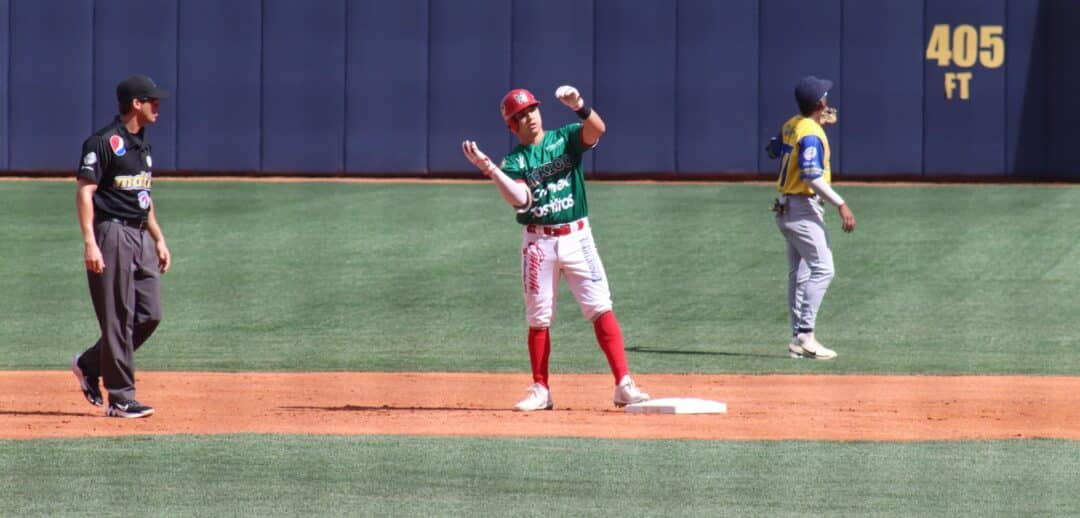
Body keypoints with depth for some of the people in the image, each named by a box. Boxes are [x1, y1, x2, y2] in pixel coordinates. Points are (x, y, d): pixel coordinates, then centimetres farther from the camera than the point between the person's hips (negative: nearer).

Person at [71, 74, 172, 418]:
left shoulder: (142, 144, 17)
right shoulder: (104, 142, -11)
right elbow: (84, 192, -15)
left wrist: (159, 239, 21)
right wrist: (90, 243, -23)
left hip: (141, 237, 9)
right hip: (113, 234, -9)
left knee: (149, 314, 4)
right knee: (119, 318, -6)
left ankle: (90, 365, 21)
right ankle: (121, 399, -2)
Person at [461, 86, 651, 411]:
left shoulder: (566, 139, 5)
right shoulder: (514, 161, 3)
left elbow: (597, 129, -15)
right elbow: (520, 200, -16)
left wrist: (579, 106, -34)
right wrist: (487, 168, -25)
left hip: (577, 237, -1)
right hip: (538, 243, 1)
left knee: (601, 309, -9)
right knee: (538, 319, 5)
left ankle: (624, 385, -12)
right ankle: (540, 391, 15)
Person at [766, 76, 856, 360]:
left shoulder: (791, 126, 8)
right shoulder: (811, 134, -19)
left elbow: (773, 149, 28)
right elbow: (812, 178, -26)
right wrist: (841, 205, -27)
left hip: (786, 207, 10)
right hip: (804, 209, -10)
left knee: (799, 274, 11)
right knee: (822, 269, -11)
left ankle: (798, 340, 13)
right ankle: (805, 335, -17)